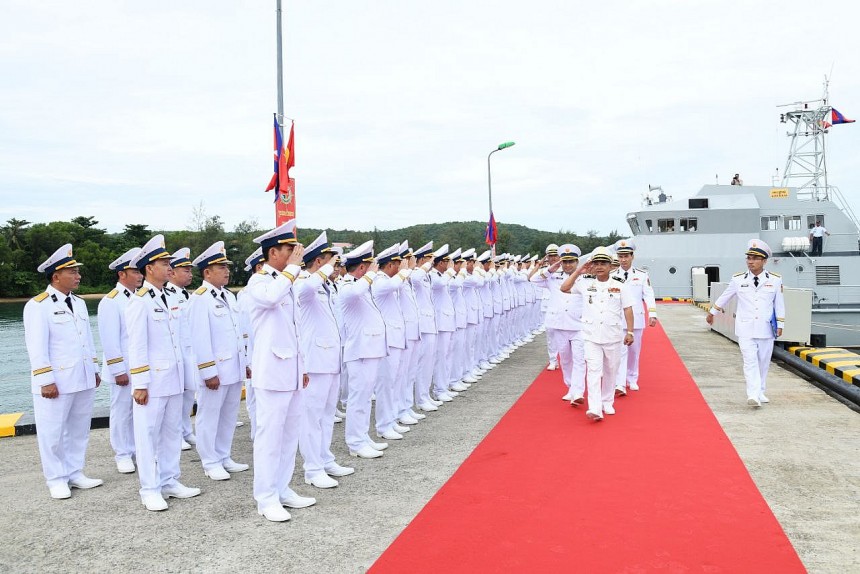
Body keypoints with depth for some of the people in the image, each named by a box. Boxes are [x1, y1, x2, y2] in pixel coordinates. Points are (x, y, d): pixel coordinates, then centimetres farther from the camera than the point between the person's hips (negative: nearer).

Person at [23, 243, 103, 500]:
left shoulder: (79, 303, 11)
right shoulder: (38, 305, -10)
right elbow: (37, 347, -13)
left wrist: (94, 370, 15)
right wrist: (46, 381, -16)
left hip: (83, 380, 7)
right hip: (56, 383, -6)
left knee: (79, 430, 14)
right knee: (52, 432, 5)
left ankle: (74, 473, 26)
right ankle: (56, 479, 18)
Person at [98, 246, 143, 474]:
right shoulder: (110, 301, -9)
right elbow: (109, 340, -12)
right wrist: (118, 370, -13)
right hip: (124, 369, -5)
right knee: (122, 411, 6)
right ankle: (123, 454, 18)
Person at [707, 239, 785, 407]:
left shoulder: (775, 280, 1)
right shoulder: (738, 280, 1)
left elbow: (779, 304, 7)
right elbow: (724, 297, 14)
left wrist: (780, 325, 6)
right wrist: (712, 312, 24)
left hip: (766, 329, 1)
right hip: (745, 329, -1)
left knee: (763, 362, 10)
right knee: (750, 361, -10)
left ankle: (760, 392, 26)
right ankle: (753, 395, -15)